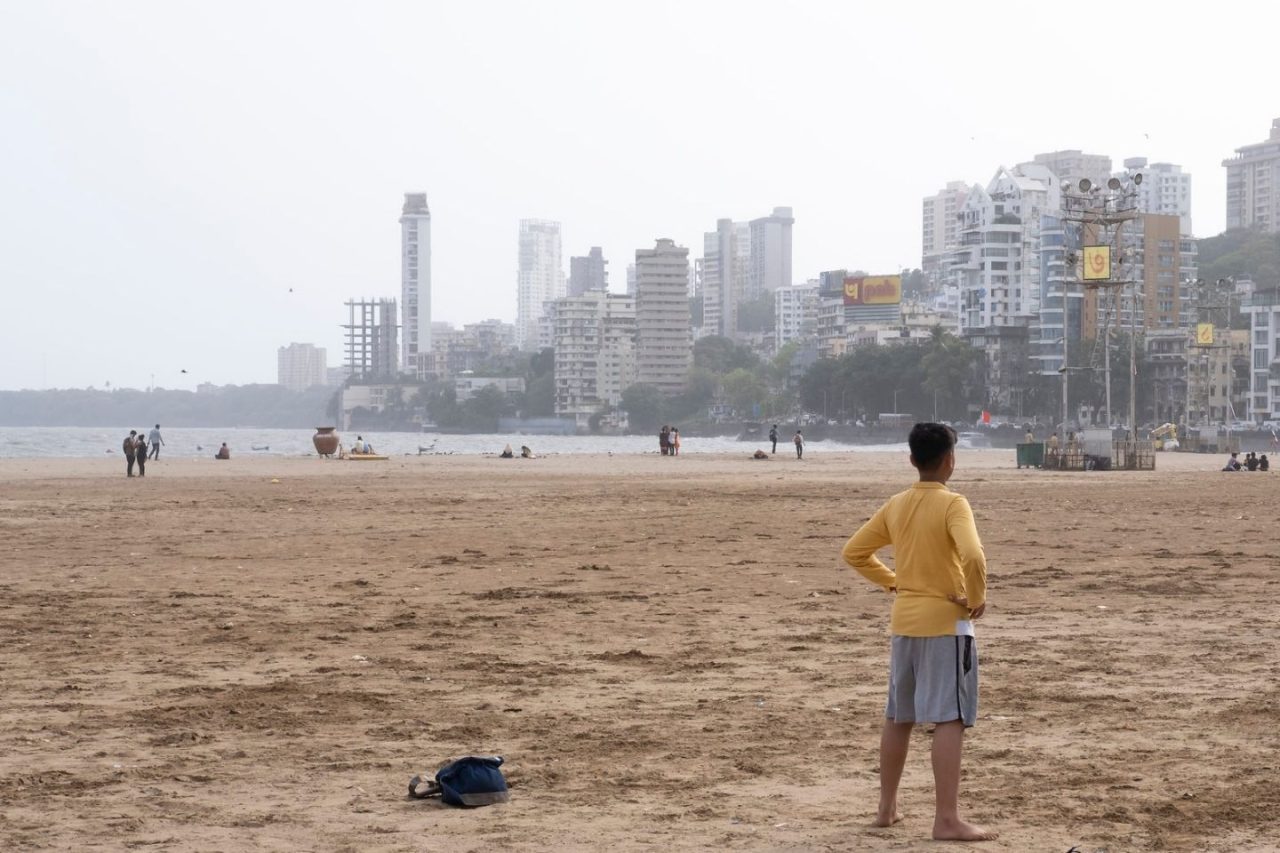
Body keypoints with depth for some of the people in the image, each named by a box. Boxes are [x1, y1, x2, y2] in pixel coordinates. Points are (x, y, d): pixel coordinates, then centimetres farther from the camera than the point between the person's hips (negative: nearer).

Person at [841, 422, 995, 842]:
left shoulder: (895, 505, 6)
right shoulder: (952, 504, -14)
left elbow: (854, 552, 13)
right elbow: (973, 556, -29)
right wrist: (977, 598, -13)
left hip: (904, 622, 7)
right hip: (946, 622, -7)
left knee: (898, 717, 16)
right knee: (949, 719, -7)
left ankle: (887, 807, 24)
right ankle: (947, 819, -11)